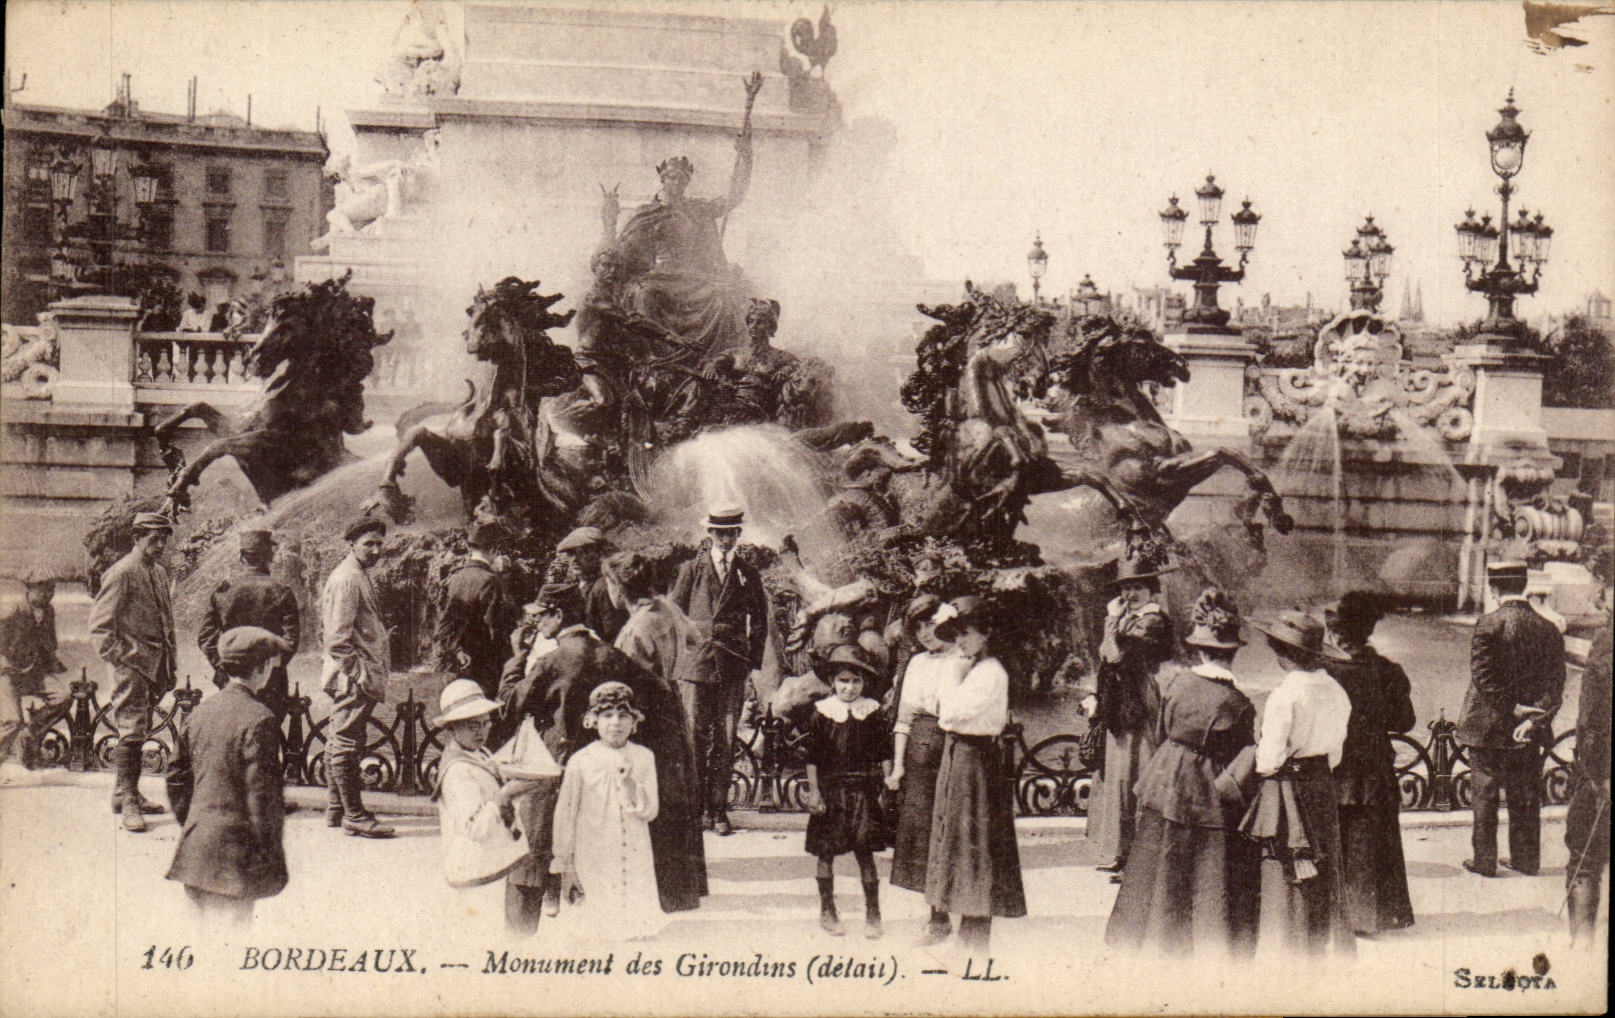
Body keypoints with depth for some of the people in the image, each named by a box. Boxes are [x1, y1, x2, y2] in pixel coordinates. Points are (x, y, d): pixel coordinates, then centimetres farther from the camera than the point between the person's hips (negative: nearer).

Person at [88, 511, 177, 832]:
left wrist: (169, 667, 19)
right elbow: (99, 626, -12)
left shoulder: (160, 573, 15)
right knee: (131, 730, -9)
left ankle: (126, 793, 23)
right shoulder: (121, 573, -11)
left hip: (156, 664, 8)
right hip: (132, 663, -8)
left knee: (140, 730, 14)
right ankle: (127, 803, -5)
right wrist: (121, 658, -15)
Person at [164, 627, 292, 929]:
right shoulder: (258, 720, -14)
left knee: (209, 933, 16)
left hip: (194, 845, 7)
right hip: (234, 847, -7)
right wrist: (270, 856, -10)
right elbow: (261, 794, -15)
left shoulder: (201, 712, 8)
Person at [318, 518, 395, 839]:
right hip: (353, 678, -11)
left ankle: (336, 809, 24)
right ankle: (354, 815, -5)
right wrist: (354, 674, -21)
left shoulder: (360, 577, 17)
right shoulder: (347, 580, -15)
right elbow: (338, 636, -20)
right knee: (346, 743, -6)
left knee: (339, 743, 16)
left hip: (357, 676, 11)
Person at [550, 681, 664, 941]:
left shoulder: (644, 758, 3)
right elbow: (565, 814, 2)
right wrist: (565, 865, 2)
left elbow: (650, 811, 0)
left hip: (636, 861, 2)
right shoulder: (581, 761, -3)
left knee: (641, 930, 0)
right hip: (594, 865, -2)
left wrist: (629, 783, -16)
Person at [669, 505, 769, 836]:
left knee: (725, 741, 0)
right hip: (696, 662, -1)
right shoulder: (691, 570, 9)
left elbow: (760, 622, 16)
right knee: (693, 735, -7)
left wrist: (753, 662, 8)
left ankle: (718, 811, 5)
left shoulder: (748, 576, 14)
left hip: (733, 668, 1)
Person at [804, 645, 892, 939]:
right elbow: (812, 756, -1)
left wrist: (885, 785, 1)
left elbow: (884, 753, 7)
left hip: (863, 790, 0)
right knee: (826, 852, 6)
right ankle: (827, 911, 19)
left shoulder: (872, 712, 2)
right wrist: (813, 791, -5)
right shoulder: (822, 713, -2)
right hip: (830, 789, 0)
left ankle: (873, 914, 7)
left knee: (865, 853, 0)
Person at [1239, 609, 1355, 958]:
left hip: (1286, 795, -7)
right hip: (1324, 788, 7)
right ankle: (1330, 952, 26)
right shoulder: (1336, 692, 1)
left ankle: (1284, 955, 7)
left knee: (1283, 881, 3)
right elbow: (1335, 754, 9)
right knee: (1324, 878, 17)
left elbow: (1269, 760, -17)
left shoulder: (1285, 694, -20)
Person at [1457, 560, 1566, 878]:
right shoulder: (1548, 629, 0)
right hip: (1530, 734, 4)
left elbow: (1483, 677, -18)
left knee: (1485, 795, 7)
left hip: (1488, 727, -4)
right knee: (1525, 798, 15)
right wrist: (1533, 718, -12)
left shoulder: (1489, 625, -14)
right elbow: (1555, 685, -4)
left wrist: (1512, 708, -12)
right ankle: (1526, 859, 23)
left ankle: (1484, 859, 12)